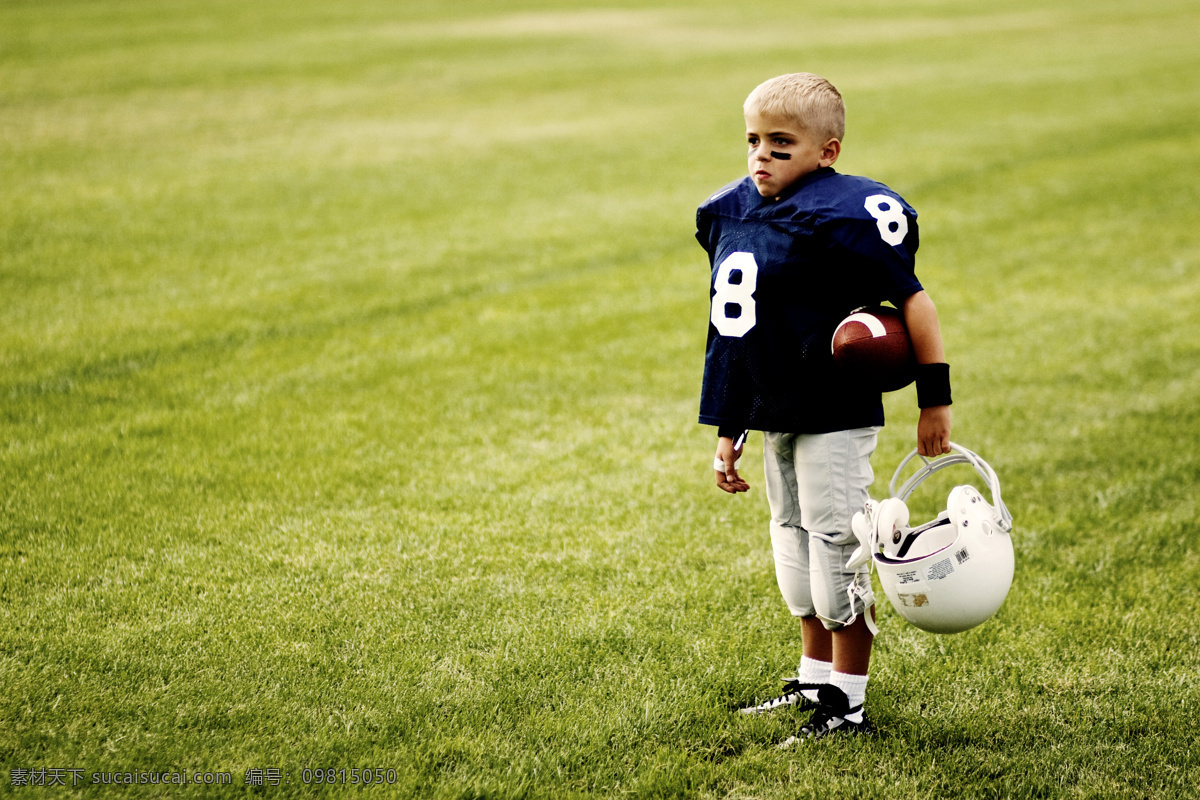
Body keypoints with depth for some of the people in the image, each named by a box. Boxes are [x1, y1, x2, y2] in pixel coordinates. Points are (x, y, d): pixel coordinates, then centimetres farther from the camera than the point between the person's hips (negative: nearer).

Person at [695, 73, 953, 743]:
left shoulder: (837, 220, -18)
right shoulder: (731, 215, 5)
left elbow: (913, 302, -14)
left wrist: (935, 399, -14)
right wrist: (729, 430, 17)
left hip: (834, 416, -8)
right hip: (774, 414, 8)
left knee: (837, 551, -2)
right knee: (795, 547, 18)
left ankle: (849, 706, 10)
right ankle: (815, 682, 34)